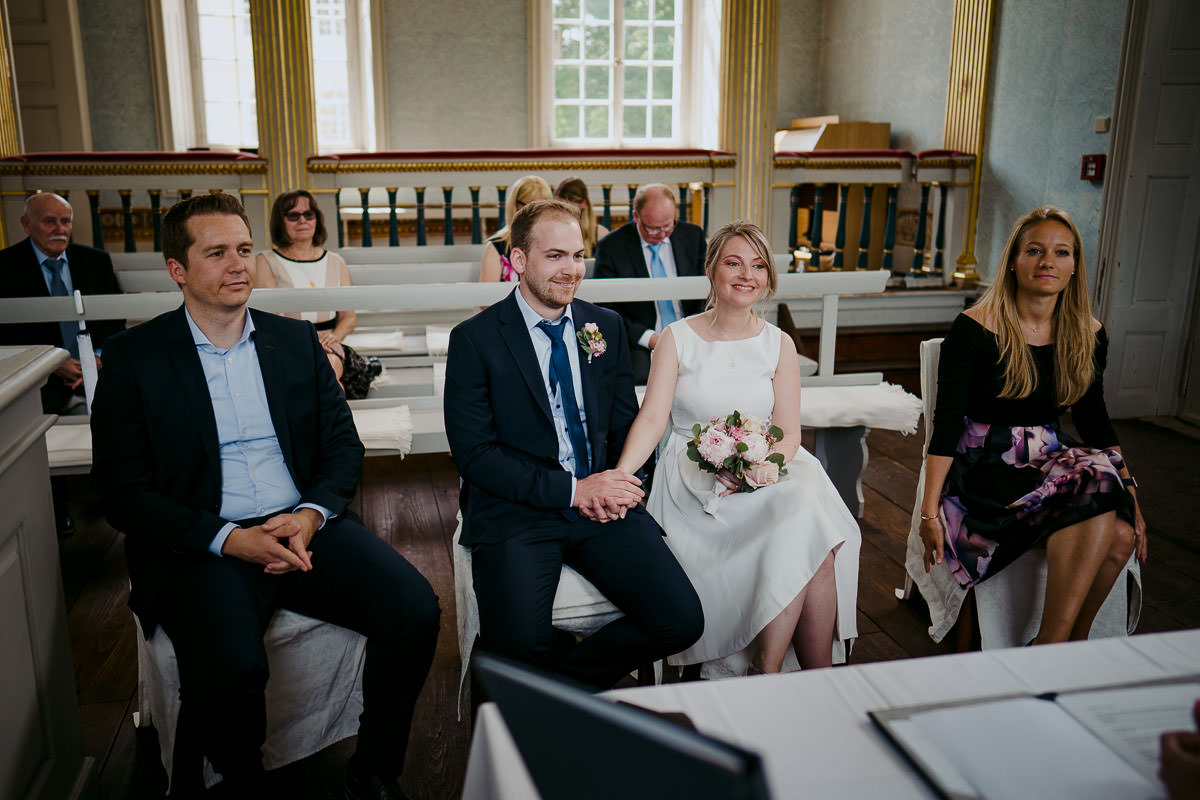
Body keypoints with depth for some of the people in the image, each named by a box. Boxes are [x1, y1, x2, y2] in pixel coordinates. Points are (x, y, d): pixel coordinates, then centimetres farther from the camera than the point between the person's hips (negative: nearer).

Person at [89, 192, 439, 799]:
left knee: (415, 610, -20)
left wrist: (310, 515, -9)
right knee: (229, 669, -32)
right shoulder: (133, 357, 3)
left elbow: (343, 444, 12)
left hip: (305, 527, 3)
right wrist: (228, 539, -15)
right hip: (200, 545, -3)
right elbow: (121, 491, -2)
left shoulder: (296, 340, 13)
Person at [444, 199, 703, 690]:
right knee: (519, 645, -28)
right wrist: (571, 490, -14)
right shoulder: (475, 339, -1)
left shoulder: (606, 326, 12)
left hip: (603, 505, 4)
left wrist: (616, 485, -5)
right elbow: (474, 453, -6)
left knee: (682, 621, -16)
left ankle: (569, 680, 8)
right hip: (516, 510, -3)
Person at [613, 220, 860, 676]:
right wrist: (619, 475, -26)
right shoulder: (678, 339, 2)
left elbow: (789, 434, 3)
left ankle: (769, 673, -15)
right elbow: (653, 417, -8)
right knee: (802, 537, -28)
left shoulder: (779, 345, 8)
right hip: (695, 481, -3)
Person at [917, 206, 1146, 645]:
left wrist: (1129, 496, 2)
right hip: (985, 467, -5)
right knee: (1096, 502, -30)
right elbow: (946, 423, -11)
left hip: (1051, 458, 5)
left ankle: (1063, 644, -6)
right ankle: (1054, 646, -18)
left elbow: (1095, 423, 14)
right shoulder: (974, 329, -9)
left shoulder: (1088, 336, 6)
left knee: (1122, 534, -25)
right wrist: (930, 511, -16)